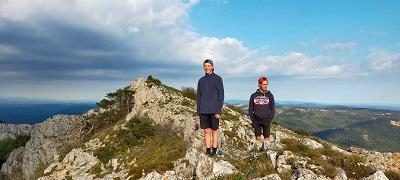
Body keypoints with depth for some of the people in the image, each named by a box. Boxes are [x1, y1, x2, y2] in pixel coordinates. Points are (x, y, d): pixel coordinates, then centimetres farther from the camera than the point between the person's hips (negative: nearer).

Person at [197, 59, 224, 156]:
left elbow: (221, 96, -5)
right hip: (203, 111, 3)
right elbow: (198, 96, 13)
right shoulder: (201, 80, 10)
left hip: (213, 110, -3)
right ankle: (208, 149, 12)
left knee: (214, 130, 6)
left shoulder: (218, 79, -1)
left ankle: (214, 149, 13)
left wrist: (219, 111, -12)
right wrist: (198, 111, 6)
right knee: (206, 131, 6)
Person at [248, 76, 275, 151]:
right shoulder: (254, 95, 2)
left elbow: (272, 109, 5)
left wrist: (270, 120, -6)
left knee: (266, 138, 2)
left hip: (266, 120, 0)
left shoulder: (270, 95, 3)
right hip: (257, 121, 0)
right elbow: (250, 109, 6)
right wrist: (253, 120, -5)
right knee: (258, 138, -2)